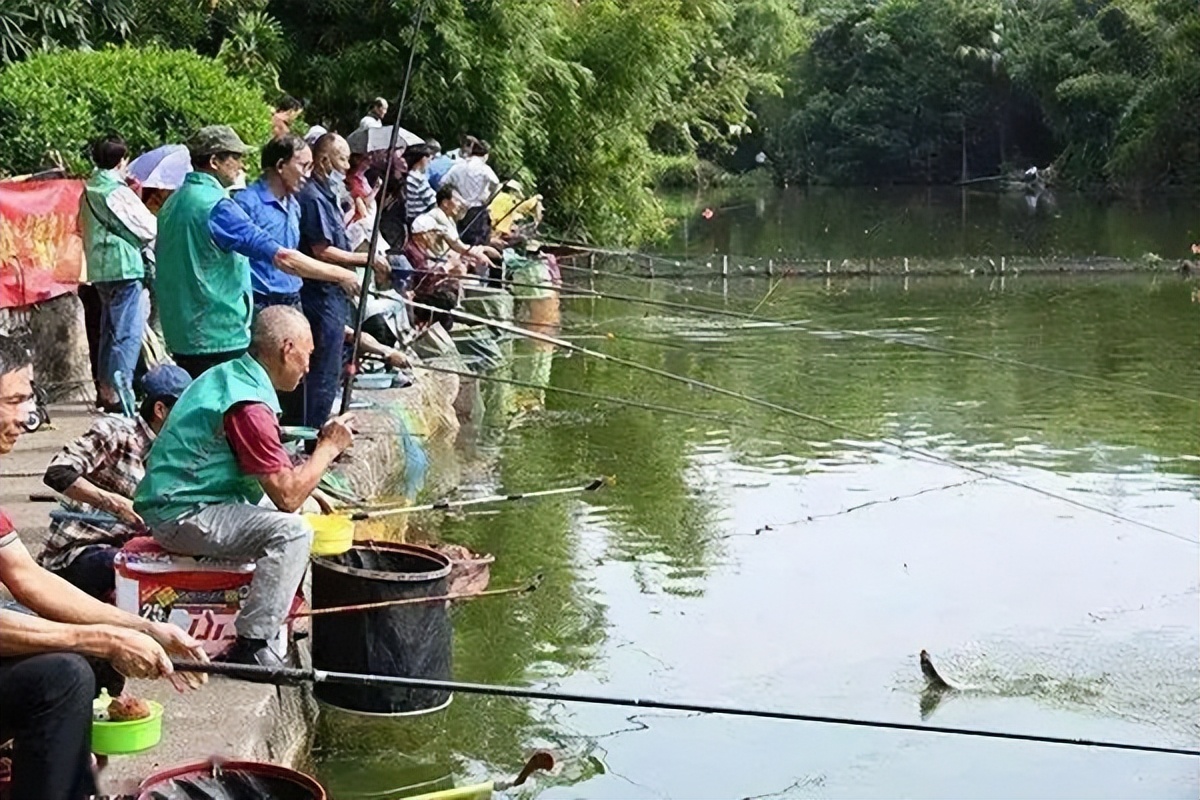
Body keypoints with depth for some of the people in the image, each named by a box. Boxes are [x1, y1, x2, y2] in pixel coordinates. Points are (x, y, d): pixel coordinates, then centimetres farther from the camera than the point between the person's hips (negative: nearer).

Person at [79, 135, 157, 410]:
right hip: (124, 268, -9)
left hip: (99, 269, 9)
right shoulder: (117, 191, -15)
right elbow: (148, 229, -13)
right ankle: (119, 392, -8)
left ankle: (106, 389, 21)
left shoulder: (89, 190, 11)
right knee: (127, 333, -6)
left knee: (110, 331, 16)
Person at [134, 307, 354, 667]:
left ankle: (274, 621, 31)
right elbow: (288, 496, -21)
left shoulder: (228, 375, 9)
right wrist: (329, 447, -9)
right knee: (292, 530, -23)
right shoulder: (249, 406, -22)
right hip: (182, 516, -11)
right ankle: (250, 646, -20)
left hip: (173, 500, 11)